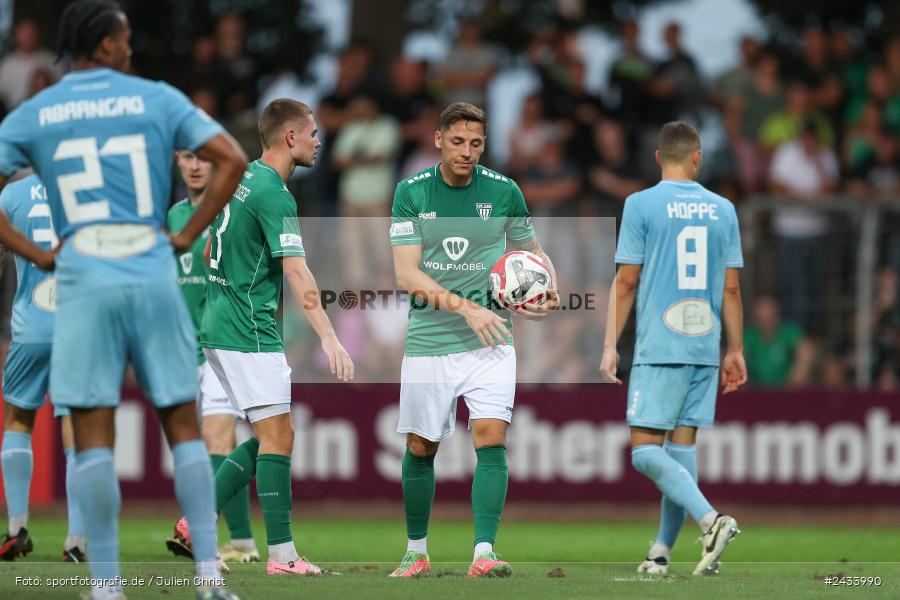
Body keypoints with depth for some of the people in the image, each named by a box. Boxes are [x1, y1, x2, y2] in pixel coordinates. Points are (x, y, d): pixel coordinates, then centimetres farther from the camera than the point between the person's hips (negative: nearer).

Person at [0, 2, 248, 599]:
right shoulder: (157, 100, 6)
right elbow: (232, 159, -1)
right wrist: (189, 235, 4)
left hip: (83, 280, 0)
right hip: (153, 271, 0)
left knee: (94, 436, 1)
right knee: (183, 427, 7)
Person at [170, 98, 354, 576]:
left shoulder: (241, 178, 13)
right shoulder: (274, 194, -15)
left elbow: (210, 250, 23)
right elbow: (296, 272, -24)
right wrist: (328, 338, -28)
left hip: (220, 325, 10)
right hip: (250, 332, -10)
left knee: (269, 437, 13)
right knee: (278, 436, -8)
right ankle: (282, 555, -9)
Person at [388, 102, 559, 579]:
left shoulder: (503, 191, 0)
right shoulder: (411, 193, -3)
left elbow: (531, 250, 16)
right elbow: (406, 274, -10)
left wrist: (547, 289, -6)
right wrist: (465, 307, -21)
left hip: (488, 342, 0)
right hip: (428, 341, 0)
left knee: (491, 437, -16)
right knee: (420, 448, 7)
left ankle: (483, 553, -18)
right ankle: (417, 552, 25)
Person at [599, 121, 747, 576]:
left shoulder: (641, 205, -3)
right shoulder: (723, 210, 9)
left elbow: (626, 282, -4)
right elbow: (731, 289, 10)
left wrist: (610, 346, 0)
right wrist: (735, 350, 18)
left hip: (659, 348, -5)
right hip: (706, 348, 5)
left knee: (645, 450, -5)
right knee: (682, 443, 8)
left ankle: (710, 519, -22)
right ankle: (662, 551, 11)